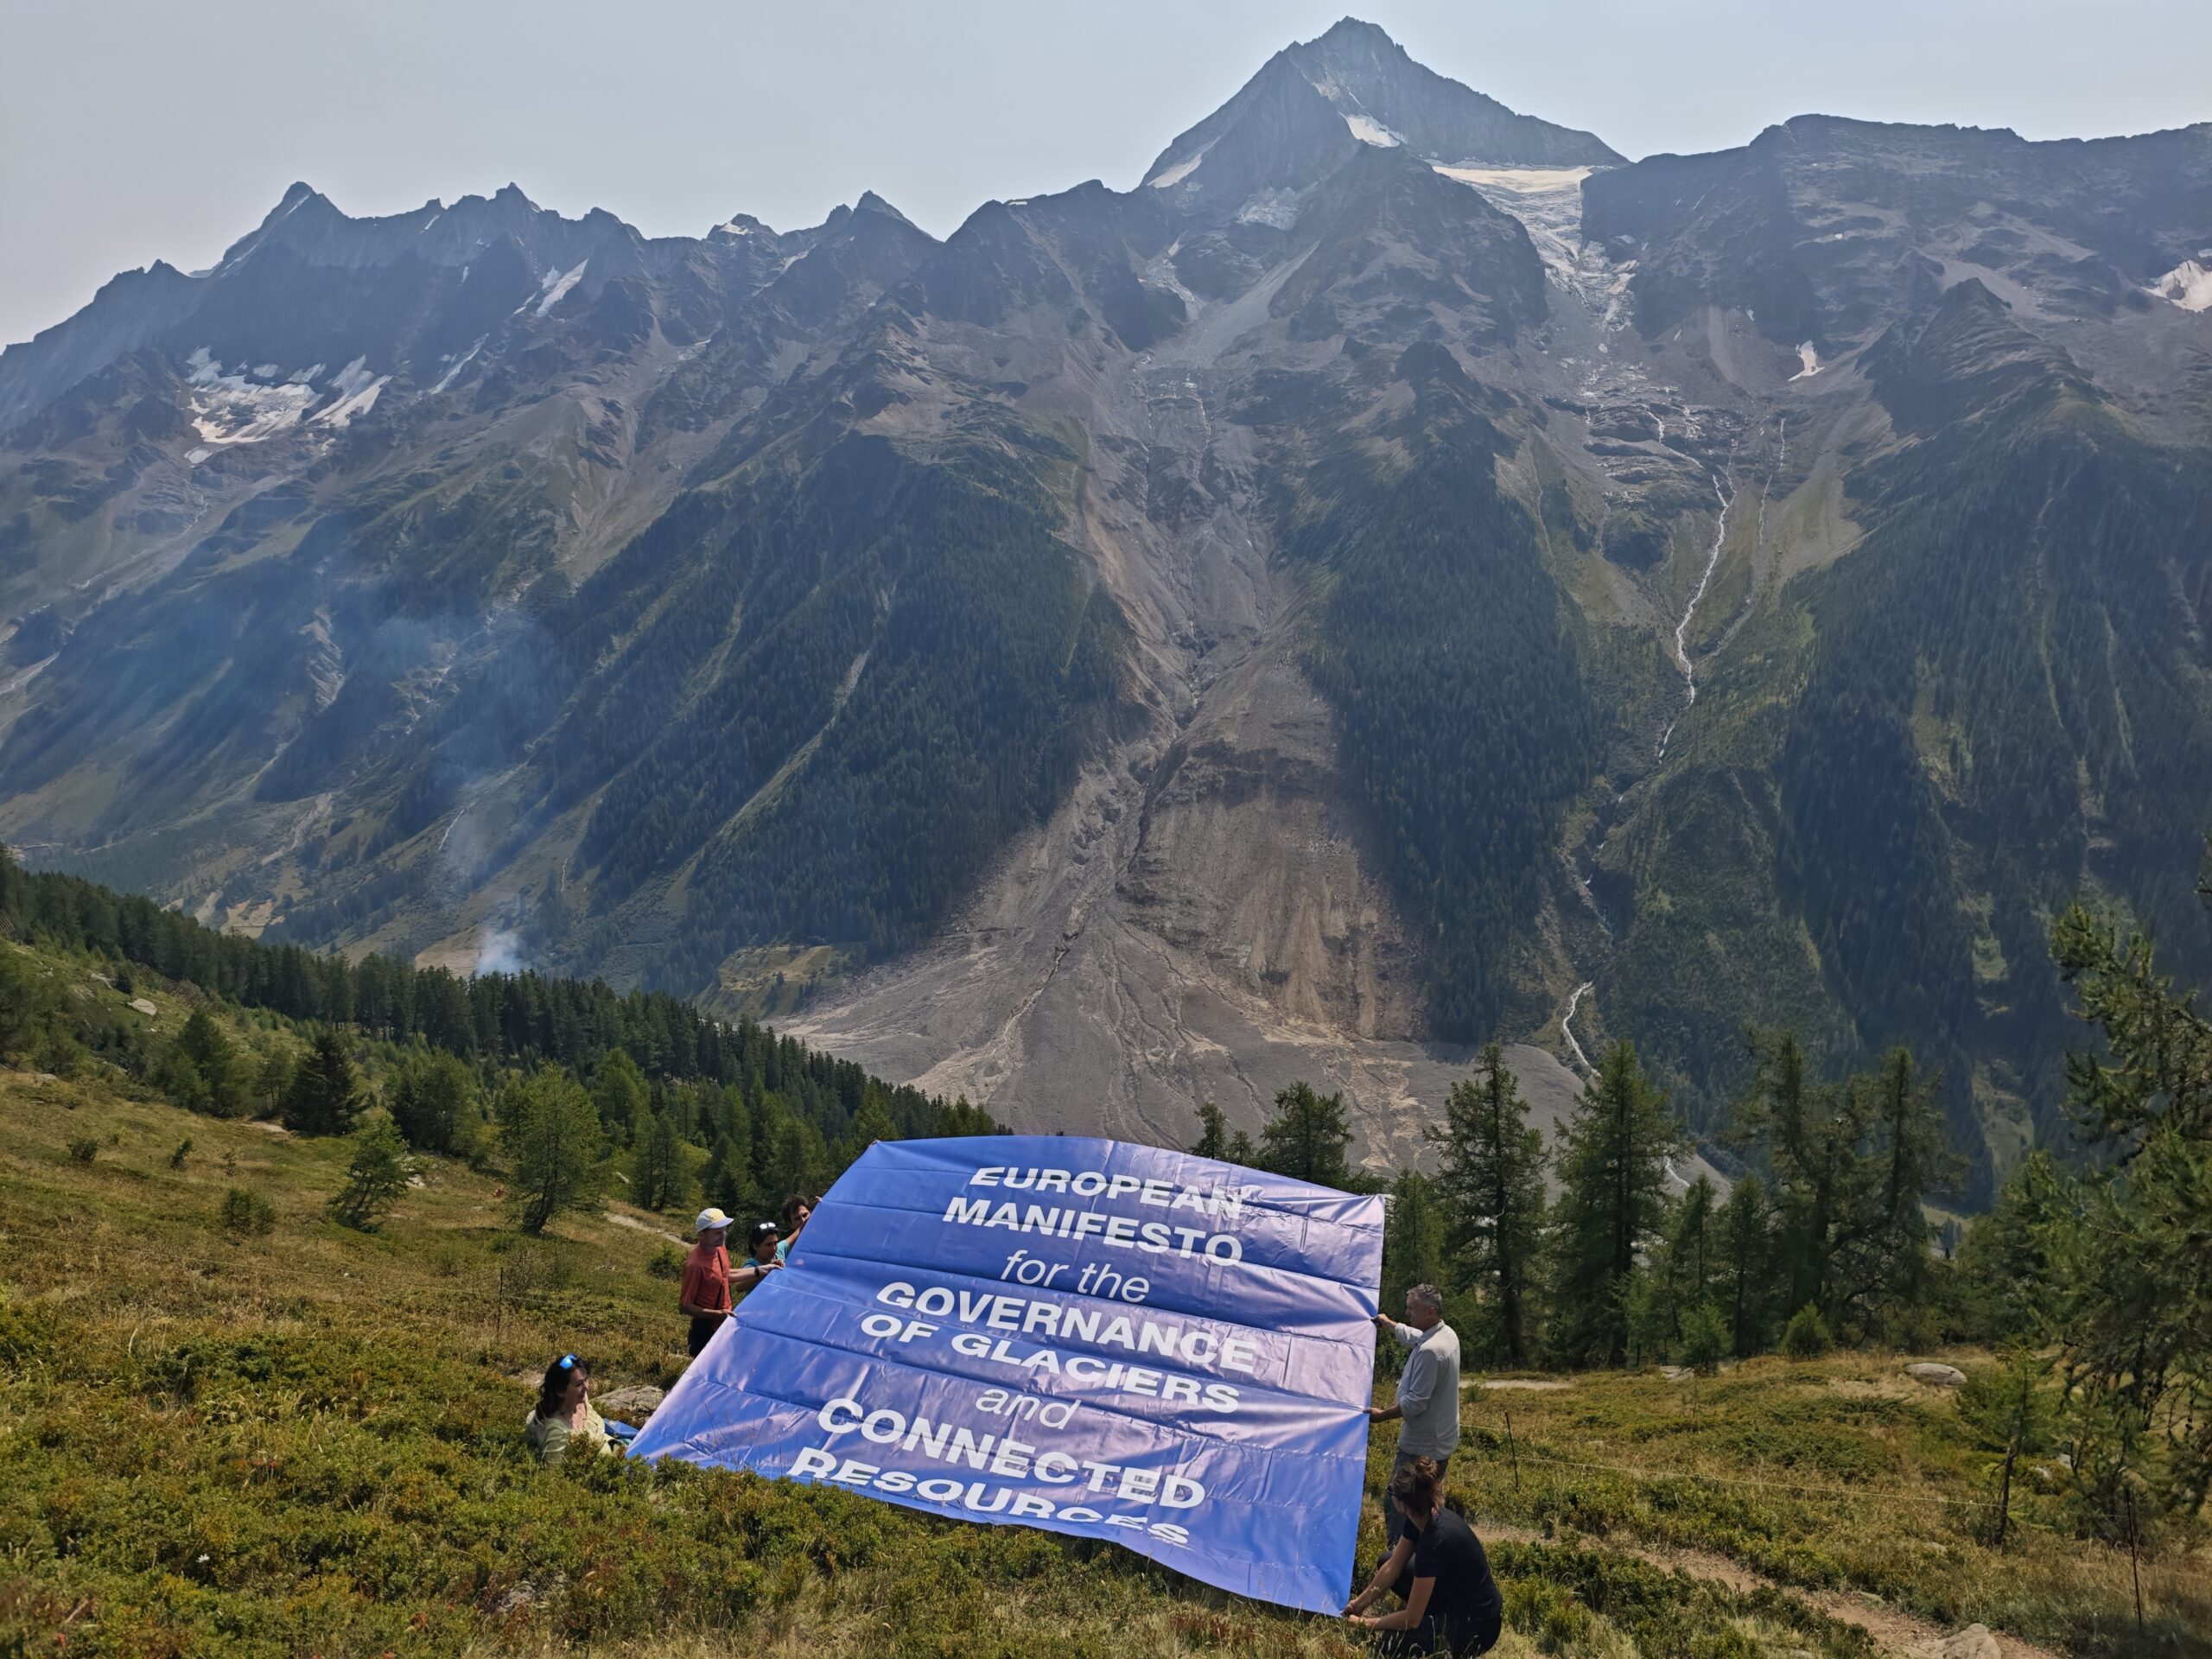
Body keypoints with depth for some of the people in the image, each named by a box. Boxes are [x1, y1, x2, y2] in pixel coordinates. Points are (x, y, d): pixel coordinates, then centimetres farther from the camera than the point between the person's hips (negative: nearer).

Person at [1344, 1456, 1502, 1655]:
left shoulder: (1436, 1541, -34)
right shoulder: (1423, 1518, -10)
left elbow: (1411, 1619, -25)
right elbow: (1391, 1568, 6)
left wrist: (1364, 1623, -13)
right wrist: (1360, 1603, 7)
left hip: (1476, 1627, -9)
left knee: (1390, 1644, -20)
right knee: (1387, 1560, 9)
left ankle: (1450, 1647, -1)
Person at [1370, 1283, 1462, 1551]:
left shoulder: (1429, 1351, -28)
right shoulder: (1448, 1334, 3)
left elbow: (1416, 1402, -27)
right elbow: (1414, 1336, 26)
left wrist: (1382, 1415, -15)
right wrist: (1388, 1324, 40)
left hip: (1421, 1447, -10)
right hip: (1442, 1441, 10)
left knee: (1396, 1506, -2)